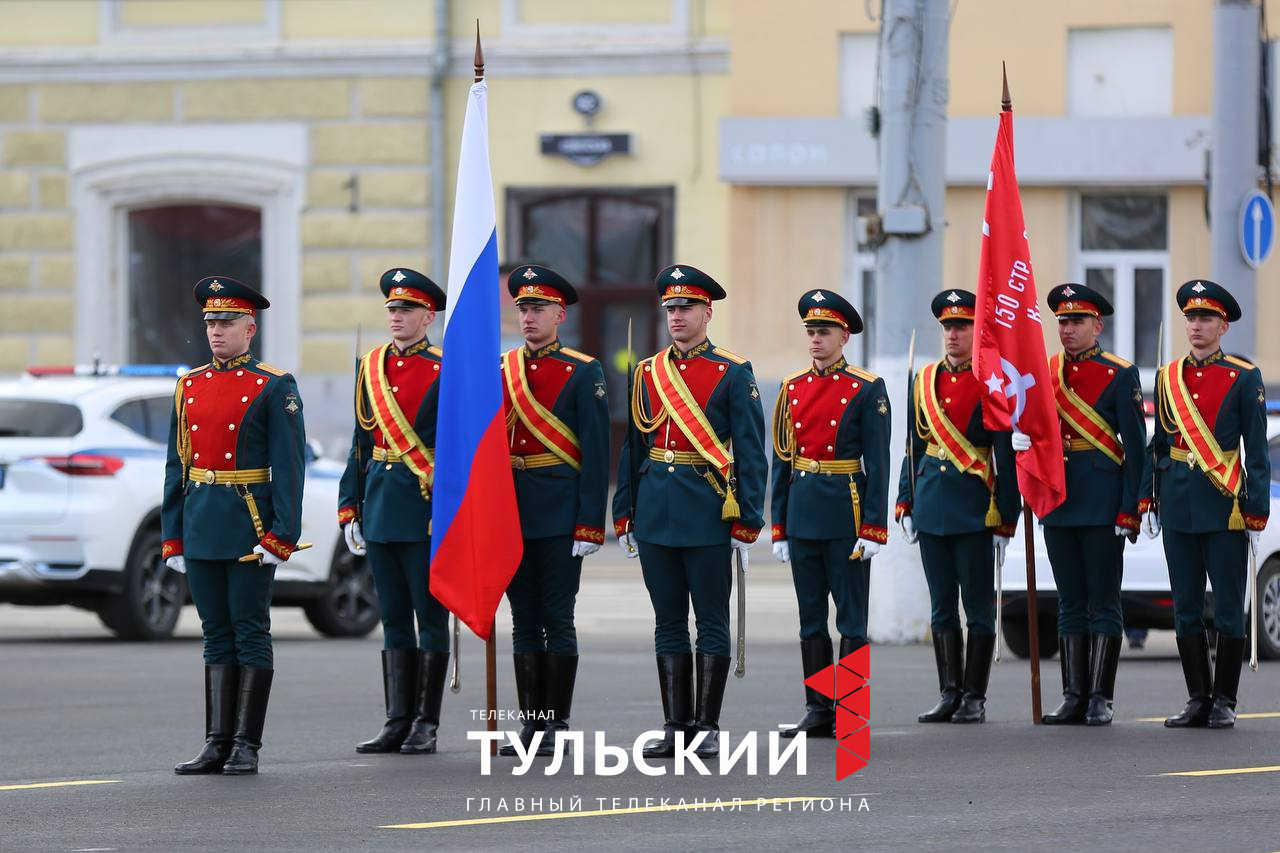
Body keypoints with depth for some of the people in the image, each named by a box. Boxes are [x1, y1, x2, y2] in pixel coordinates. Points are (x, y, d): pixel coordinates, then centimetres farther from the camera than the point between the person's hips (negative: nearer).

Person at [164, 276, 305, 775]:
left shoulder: (274, 388, -4)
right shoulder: (189, 387, 12)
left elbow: (289, 466, -9)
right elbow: (176, 466, 14)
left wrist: (282, 536, -16)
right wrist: (172, 536, 9)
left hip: (250, 527, -5)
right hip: (200, 527, 5)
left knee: (251, 635, -2)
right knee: (217, 636, 8)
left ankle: (246, 746, 1)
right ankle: (217, 745, 9)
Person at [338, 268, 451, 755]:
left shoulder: (444, 372, -6)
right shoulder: (371, 366, 12)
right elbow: (361, 442, 15)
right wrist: (350, 507, 10)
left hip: (426, 512, -6)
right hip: (380, 509, 6)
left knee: (431, 616, 1)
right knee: (394, 619, 8)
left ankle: (426, 725, 4)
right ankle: (398, 723, 12)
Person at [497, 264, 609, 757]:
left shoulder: (583, 373, -4)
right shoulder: (499, 371, 11)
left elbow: (596, 453, -7)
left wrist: (590, 524, -13)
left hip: (559, 513, -5)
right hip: (510, 511, 5)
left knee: (557, 619, -2)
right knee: (525, 620, 7)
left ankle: (556, 726, 2)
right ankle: (530, 723, 11)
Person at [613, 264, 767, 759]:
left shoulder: (733, 374, -2)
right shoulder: (647, 373, 11)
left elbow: (751, 453, -5)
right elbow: (632, 448, 14)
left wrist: (747, 522, -10)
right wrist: (624, 515, 9)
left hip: (709, 514, -4)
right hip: (656, 515, 4)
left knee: (711, 623, 1)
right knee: (669, 624, 7)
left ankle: (707, 728, 5)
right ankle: (676, 727, 11)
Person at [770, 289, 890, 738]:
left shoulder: (867, 390, -4)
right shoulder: (792, 388, 10)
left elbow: (877, 464, -7)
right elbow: (781, 461, 11)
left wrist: (873, 529, -13)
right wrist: (779, 527, 8)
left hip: (846, 515, -5)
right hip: (802, 513, 5)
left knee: (851, 618, 0)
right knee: (811, 618, 7)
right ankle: (818, 711, 12)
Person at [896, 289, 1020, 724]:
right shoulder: (924, 381, 11)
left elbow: (1007, 455, -6)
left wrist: (1005, 519, -9)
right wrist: (905, 503, 10)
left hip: (975, 508, -5)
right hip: (932, 505, 5)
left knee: (979, 606, 0)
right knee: (942, 606, 7)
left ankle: (974, 699, 5)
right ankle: (949, 694, 12)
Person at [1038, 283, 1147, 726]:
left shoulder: (1120, 375, -4)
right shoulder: (1044, 373, 11)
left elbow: (1135, 446, -7)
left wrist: (1130, 508, -12)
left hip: (1103, 502, -5)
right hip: (1059, 502, 5)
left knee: (1103, 603, -2)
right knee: (1071, 604, 7)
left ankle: (1100, 699, -1)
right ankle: (1074, 697, 10)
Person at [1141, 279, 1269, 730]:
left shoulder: (1244, 379, -2)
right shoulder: (1167, 378, 11)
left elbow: (1257, 451, -3)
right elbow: (1157, 444, 15)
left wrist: (1256, 511, -8)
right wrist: (1147, 500, 7)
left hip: (1225, 506, -4)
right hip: (1178, 505, 4)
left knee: (1228, 608, -1)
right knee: (1186, 609, 6)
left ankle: (1224, 702, 6)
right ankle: (1198, 700, 12)